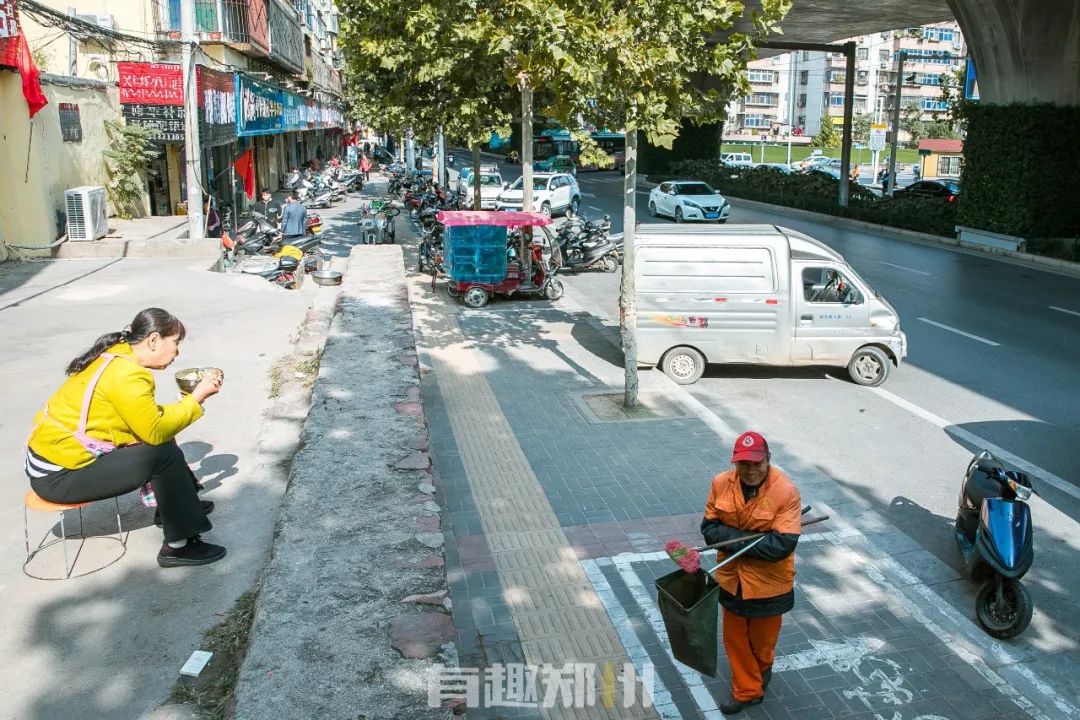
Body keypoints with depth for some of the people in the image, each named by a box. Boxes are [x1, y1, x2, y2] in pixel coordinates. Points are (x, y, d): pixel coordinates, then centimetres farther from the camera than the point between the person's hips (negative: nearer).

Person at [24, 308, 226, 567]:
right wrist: (196, 397, -14)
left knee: (161, 440, 13)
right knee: (164, 454, -16)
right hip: (58, 475, -10)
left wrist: (190, 400, -1)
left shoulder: (117, 354, 4)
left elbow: (148, 419, 9)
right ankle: (179, 545, -8)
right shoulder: (126, 375, -24)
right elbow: (156, 432, -22)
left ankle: (174, 506, 30)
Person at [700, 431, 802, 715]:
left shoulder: (786, 491, -24)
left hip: (768, 582, -3)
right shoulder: (721, 484, -12)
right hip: (731, 578, 3)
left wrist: (735, 540, -24)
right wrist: (749, 537, -24)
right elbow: (709, 527, -9)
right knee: (735, 638, 17)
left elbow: (783, 544, -27)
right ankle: (747, 690, 40)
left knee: (762, 638, 20)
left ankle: (762, 668, 52)